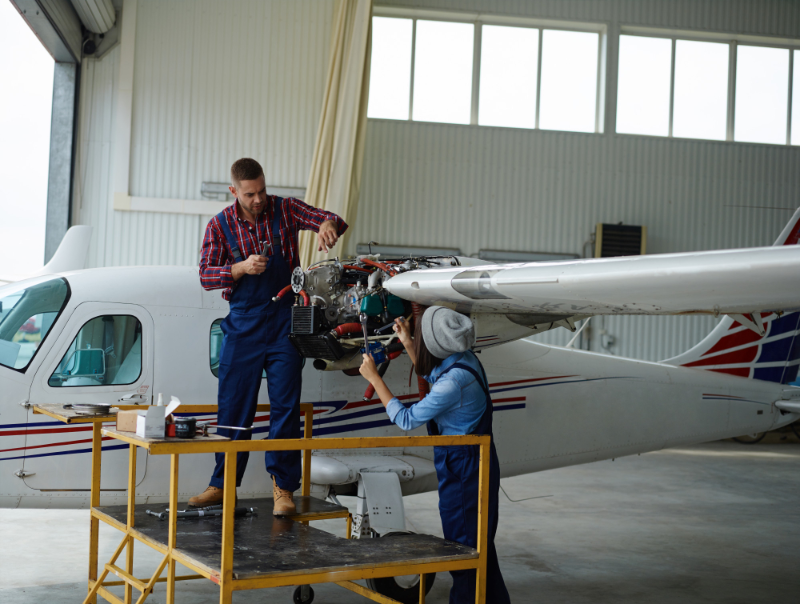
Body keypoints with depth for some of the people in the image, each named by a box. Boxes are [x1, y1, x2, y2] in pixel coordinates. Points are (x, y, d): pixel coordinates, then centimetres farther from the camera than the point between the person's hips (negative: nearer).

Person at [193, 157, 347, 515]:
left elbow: (327, 219, -5)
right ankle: (222, 484, 14)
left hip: (284, 322, -1)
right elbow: (206, 276, -3)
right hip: (242, 324, 1)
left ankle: (283, 486, 3)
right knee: (232, 405, 4)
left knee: (285, 405, -3)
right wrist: (242, 268, -21)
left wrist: (328, 225, -30)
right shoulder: (220, 225, 2)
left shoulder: (285, 210, 1)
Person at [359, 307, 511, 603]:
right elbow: (431, 376, 23)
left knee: (463, 547, 2)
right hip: (476, 463, 10)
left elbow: (406, 419, -20)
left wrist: (374, 378, -13)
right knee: (479, 546, 20)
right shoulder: (464, 358, -2)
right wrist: (407, 342, 17)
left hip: (462, 470, -10)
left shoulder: (454, 382, -29)